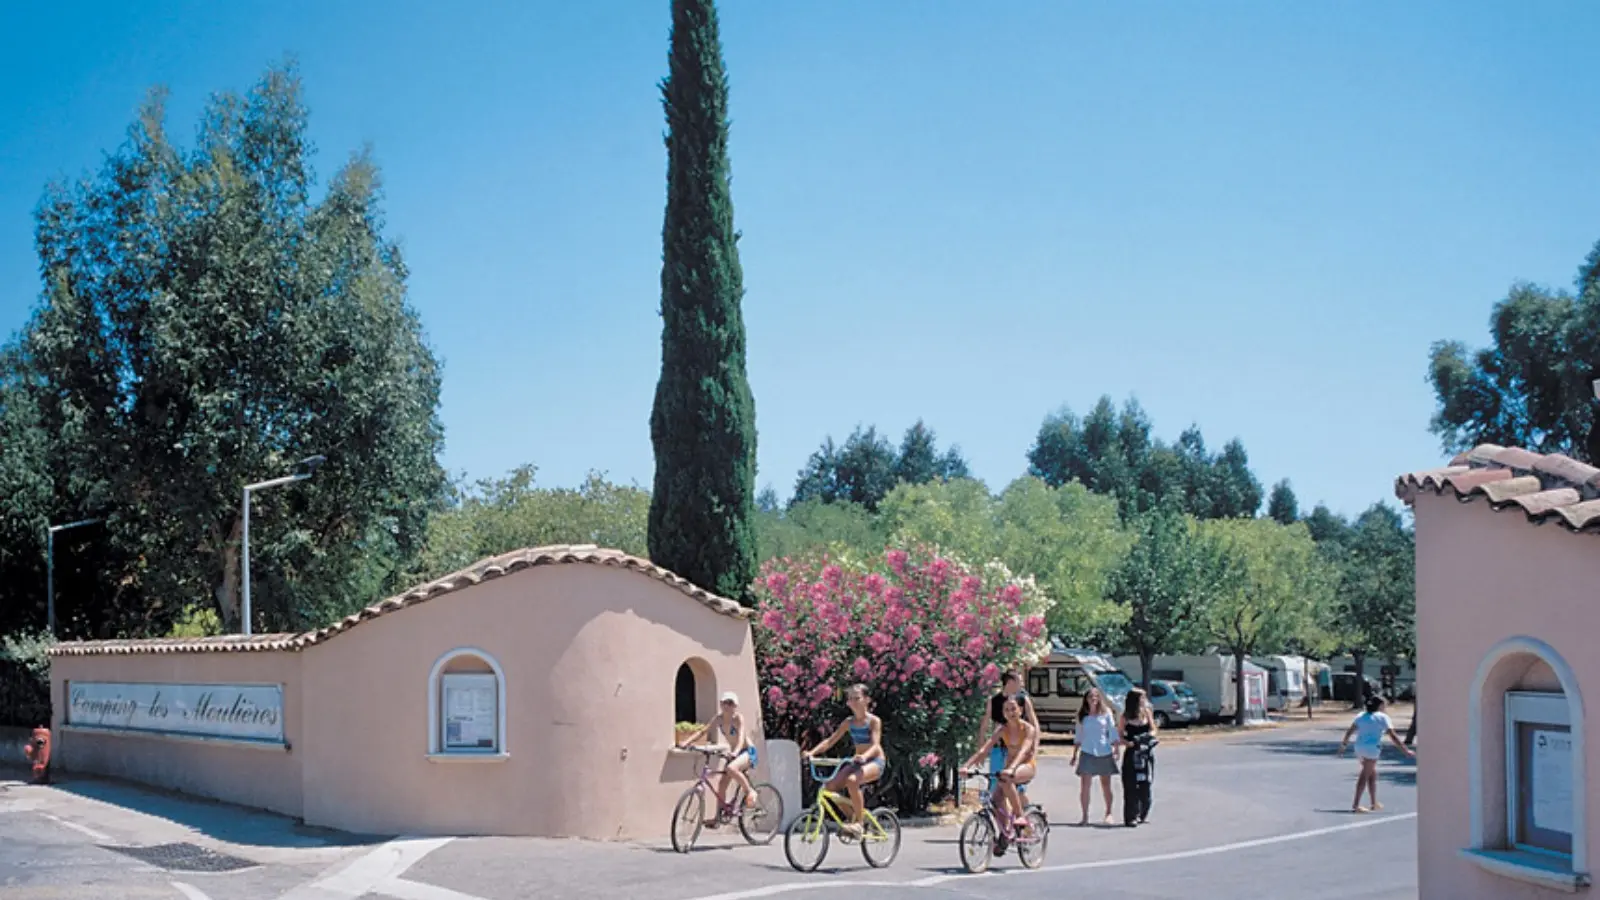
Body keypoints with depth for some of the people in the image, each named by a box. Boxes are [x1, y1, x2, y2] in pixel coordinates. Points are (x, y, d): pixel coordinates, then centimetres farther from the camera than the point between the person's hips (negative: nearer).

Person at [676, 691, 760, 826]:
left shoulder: (738, 718, -19)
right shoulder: (718, 718, -3)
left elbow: (741, 736, -33)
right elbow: (703, 732, -5)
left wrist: (735, 752, -51)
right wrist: (686, 742, -18)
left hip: (747, 751, -7)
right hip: (733, 753, 7)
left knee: (731, 769, -34)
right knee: (721, 783, -1)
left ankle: (750, 792, -14)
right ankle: (716, 817, 5)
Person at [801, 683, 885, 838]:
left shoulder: (874, 721, -10)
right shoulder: (849, 722, 5)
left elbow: (875, 744, -25)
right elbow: (830, 740, -2)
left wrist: (864, 756, -47)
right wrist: (811, 752, -19)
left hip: (875, 761, -6)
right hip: (857, 761, 6)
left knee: (852, 781, -36)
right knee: (830, 786, -15)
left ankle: (858, 823, -23)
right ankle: (853, 815, 5)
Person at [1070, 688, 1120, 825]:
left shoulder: (1106, 713, 4)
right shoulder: (1082, 715, 8)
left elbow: (1113, 732, 4)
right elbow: (1078, 736, 13)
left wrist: (1116, 750, -4)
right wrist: (1075, 754, 11)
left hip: (1104, 752, -1)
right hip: (1087, 752, 1)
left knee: (1106, 785, 4)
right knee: (1084, 785, -6)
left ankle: (1108, 814, 18)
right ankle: (1085, 816, 0)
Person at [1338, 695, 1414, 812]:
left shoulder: (1361, 716, 15)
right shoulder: (1382, 717, -1)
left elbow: (1349, 731, 10)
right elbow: (1393, 736, -7)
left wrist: (1344, 744, 18)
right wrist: (1405, 750, -4)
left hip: (1359, 747, 6)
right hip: (1372, 748, -6)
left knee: (1373, 774, 21)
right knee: (1365, 775, -4)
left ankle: (1374, 803, 27)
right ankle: (1356, 805, -9)